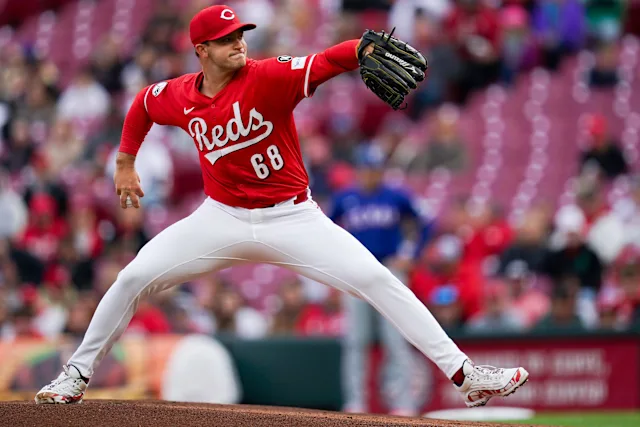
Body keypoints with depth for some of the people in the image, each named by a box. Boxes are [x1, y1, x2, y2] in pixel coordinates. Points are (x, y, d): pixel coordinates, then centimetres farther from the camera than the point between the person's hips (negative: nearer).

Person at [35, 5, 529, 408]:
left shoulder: (268, 77, -18)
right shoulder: (177, 96, -5)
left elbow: (326, 62, -34)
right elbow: (142, 105, 19)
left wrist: (365, 48, -53)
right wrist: (125, 163, 20)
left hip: (293, 218, -3)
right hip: (222, 218, 3)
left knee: (377, 280, -16)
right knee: (134, 278, -4)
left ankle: (462, 373, -13)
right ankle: (77, 374, 14)